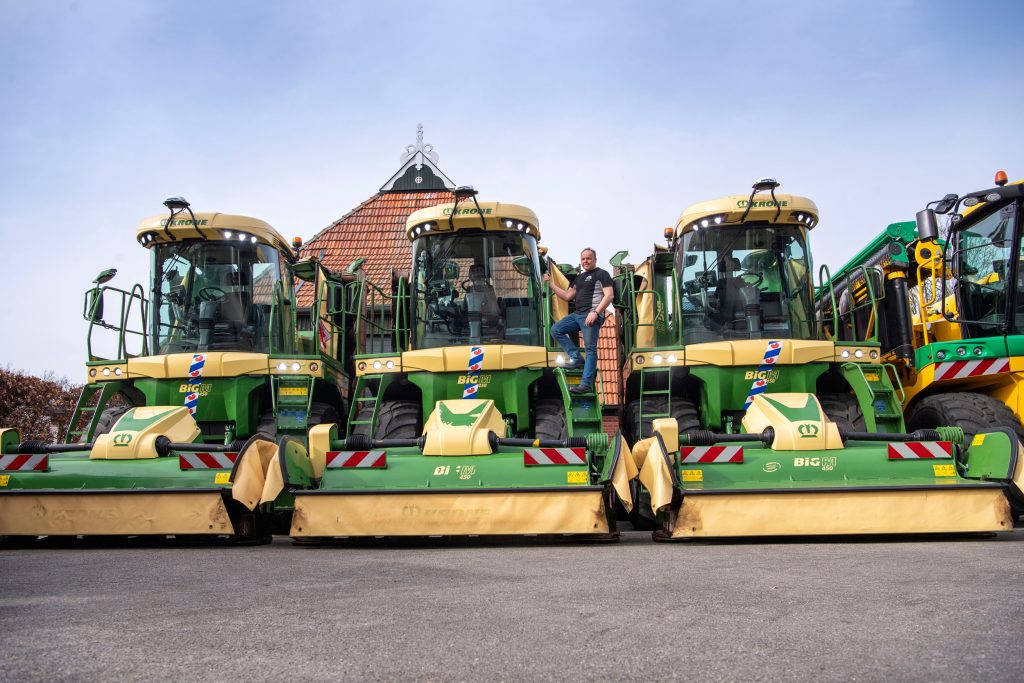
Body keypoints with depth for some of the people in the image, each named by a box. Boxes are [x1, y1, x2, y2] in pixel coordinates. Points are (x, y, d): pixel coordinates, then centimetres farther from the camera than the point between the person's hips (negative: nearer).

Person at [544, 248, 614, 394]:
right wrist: (550, 283, 20)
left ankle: (586, 384, -11)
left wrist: (595, 312, -20)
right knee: (555, 330, 2)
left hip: (591, 316, -9)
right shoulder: (579, 277, 24)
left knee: (590, 349, -9)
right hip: (577, 314, 9)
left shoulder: (602, 274, 0)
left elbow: (609, 295, -11)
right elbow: (567, 296, 25)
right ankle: (576, 358, 3)